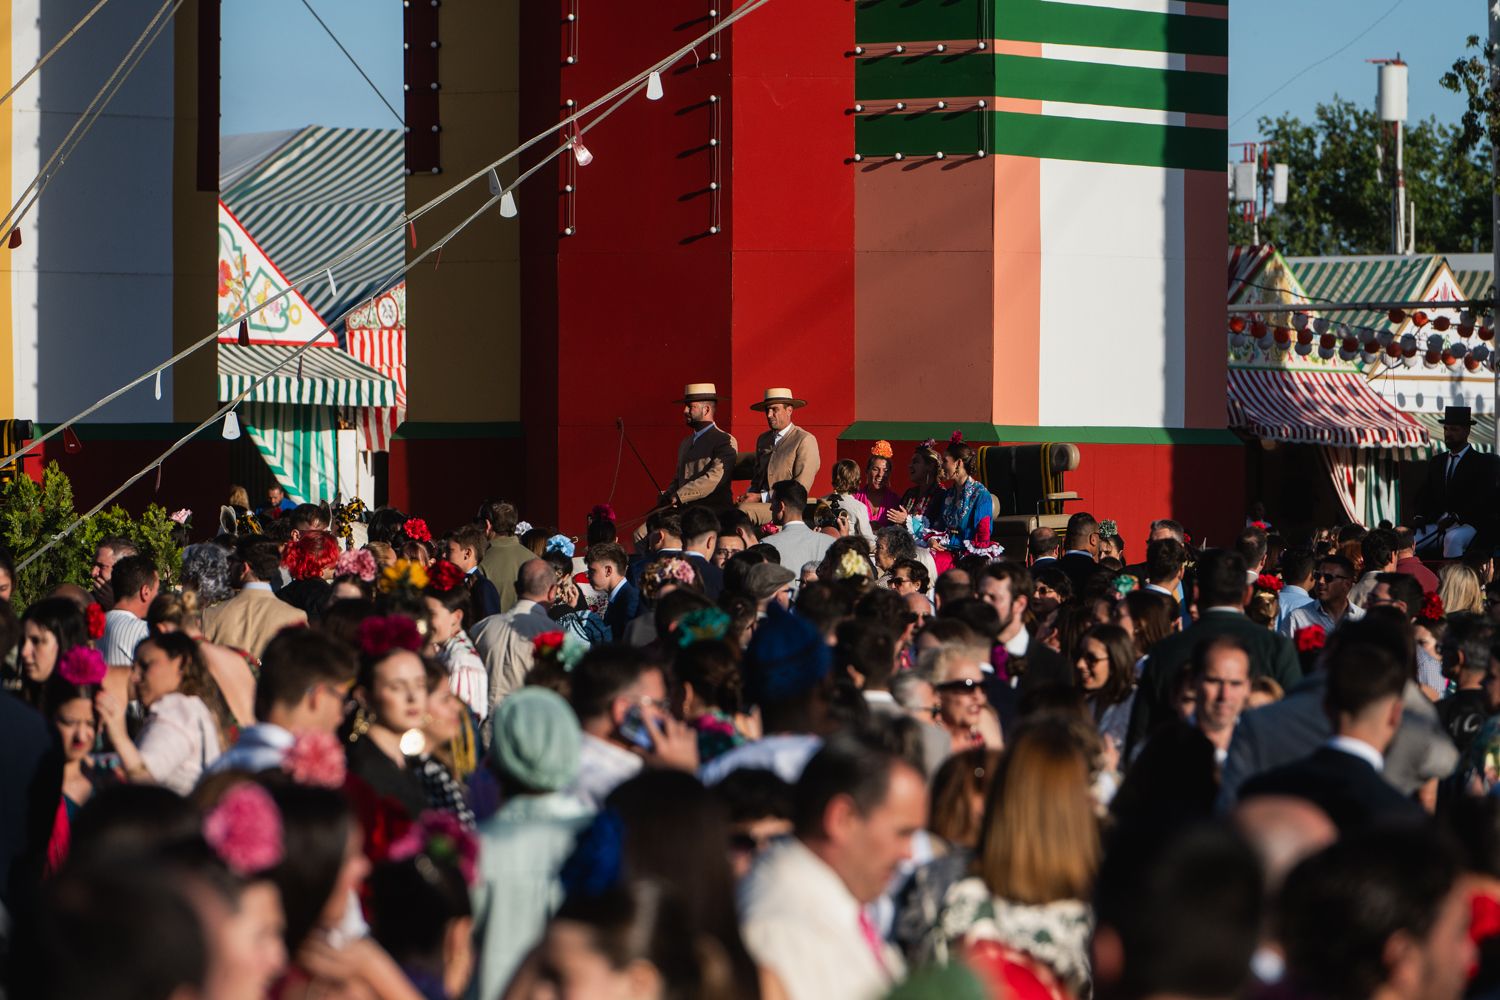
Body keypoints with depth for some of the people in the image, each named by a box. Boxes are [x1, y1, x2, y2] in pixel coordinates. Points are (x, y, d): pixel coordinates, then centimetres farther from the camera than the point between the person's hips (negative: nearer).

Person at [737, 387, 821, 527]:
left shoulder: (805, 440, -3)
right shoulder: (763, 439, 20)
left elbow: (801, 488, -9)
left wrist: (761, 497, -12)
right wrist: (750, 496, 3)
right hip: (762, 504, 6)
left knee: (745, 510, -33)